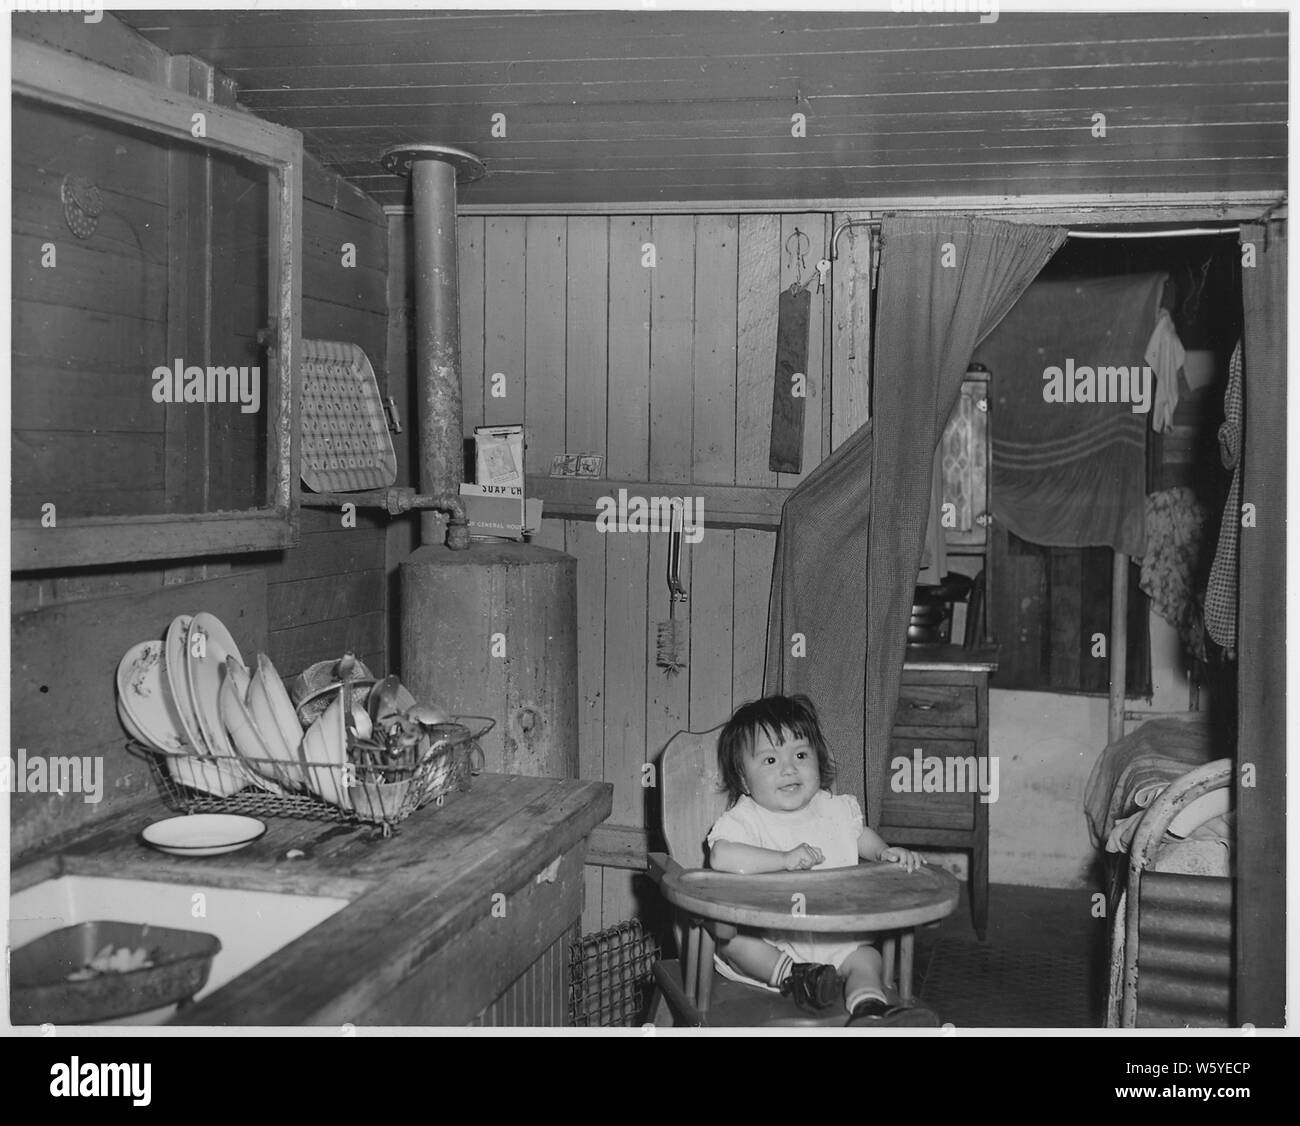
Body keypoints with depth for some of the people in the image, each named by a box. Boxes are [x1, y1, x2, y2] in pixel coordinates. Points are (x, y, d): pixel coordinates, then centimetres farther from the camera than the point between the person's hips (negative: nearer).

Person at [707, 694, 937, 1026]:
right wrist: (785, 859, -32)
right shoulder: (743, 819, -9)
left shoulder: (836, 809, 9)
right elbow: (721, 856, -29)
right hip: (767, 942, -3)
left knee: (865, 958, -20)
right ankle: (791, 976, -28)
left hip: (835, 939, 3)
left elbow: (862, 836, 29)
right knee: (728, 935, -28)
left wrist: (887, 853, 6)